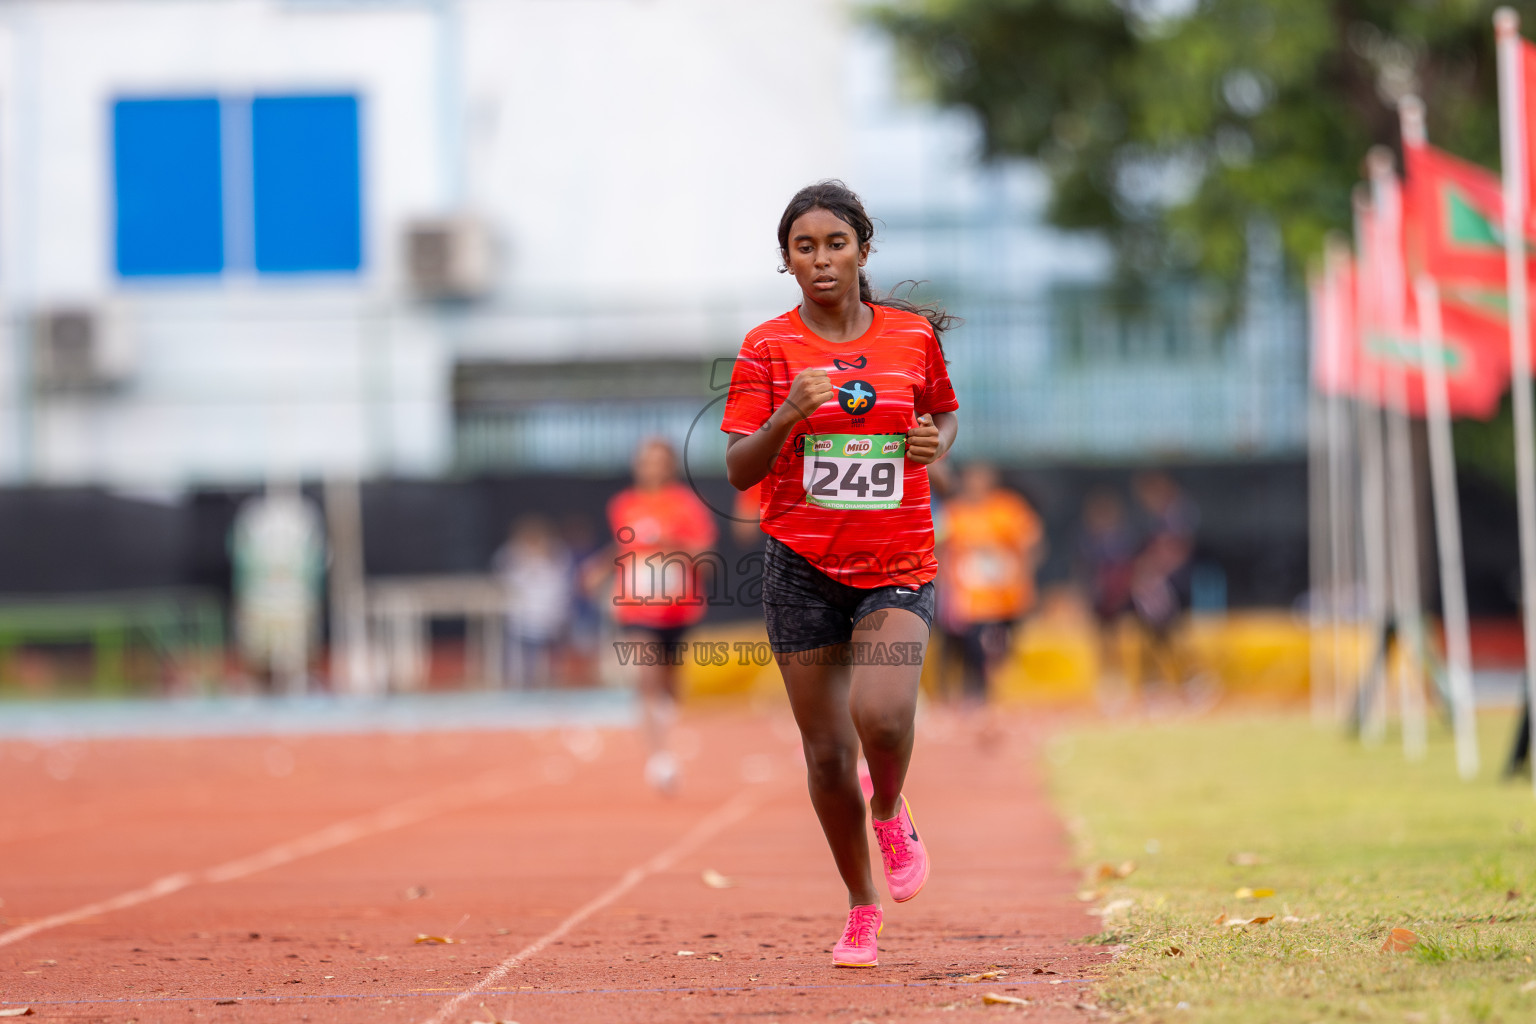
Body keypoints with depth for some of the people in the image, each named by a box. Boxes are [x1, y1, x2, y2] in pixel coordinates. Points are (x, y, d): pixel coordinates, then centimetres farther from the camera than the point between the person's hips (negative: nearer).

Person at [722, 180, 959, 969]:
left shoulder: (914, 335, 2)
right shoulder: (767, 348, -2)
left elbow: (946, 412, 20)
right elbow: (738, 471, -6)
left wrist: (937, 443, -3)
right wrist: (786, 416, -23)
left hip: (897, 565, -1)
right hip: (802, 566, 1)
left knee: (881, 714, -25)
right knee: (827, 752, 4)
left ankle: (891, 814, 10)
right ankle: (862, 910, 24)